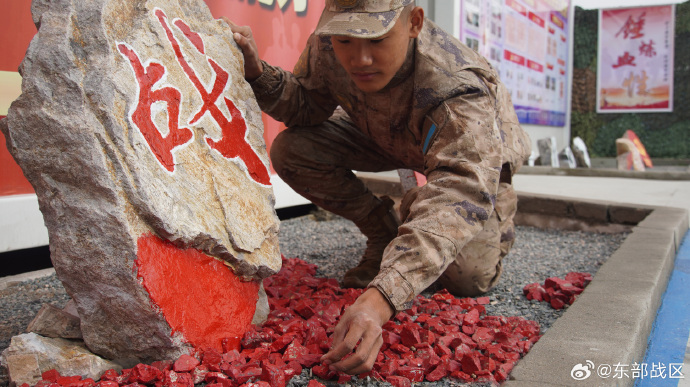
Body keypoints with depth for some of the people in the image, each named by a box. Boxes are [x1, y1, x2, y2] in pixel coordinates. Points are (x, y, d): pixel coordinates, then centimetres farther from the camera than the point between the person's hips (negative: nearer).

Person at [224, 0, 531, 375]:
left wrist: (380, 298, -67)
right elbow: (307, 107, -8)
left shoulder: (462, 93, -42)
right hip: (388, 139, 4)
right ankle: (384, 234, 2)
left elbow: (458, 200, -53)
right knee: (291, 150, -18)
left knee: (468, 277, -23)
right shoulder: (327, 47, -26)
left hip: (483, 157, -4)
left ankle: (494, 219, 16)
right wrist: (257, 72, -30)